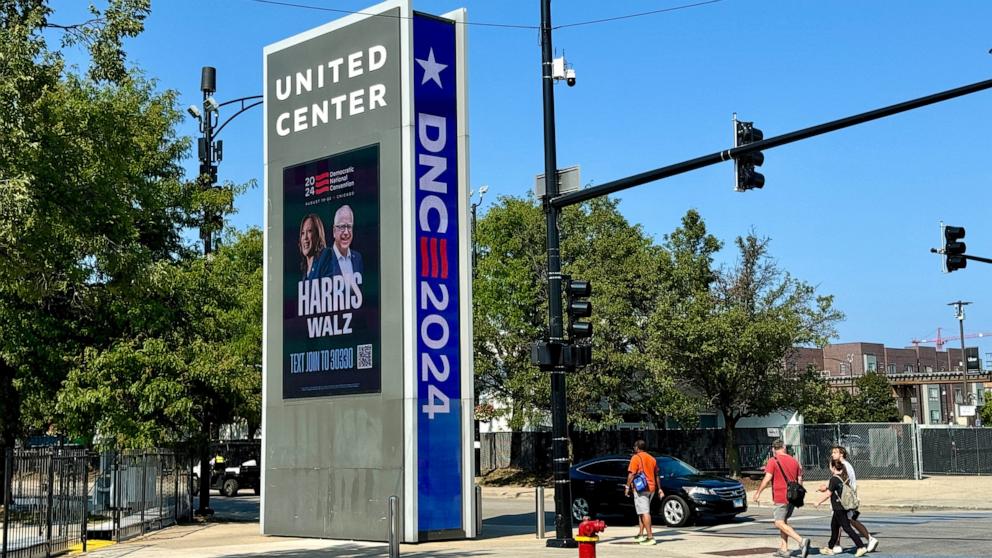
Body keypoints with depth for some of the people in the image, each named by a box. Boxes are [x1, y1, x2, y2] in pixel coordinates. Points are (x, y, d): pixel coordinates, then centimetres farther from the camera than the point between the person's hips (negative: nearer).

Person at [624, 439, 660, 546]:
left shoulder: (636, 458, -7)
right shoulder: (652, 459, 15)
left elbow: (631, 474, -14)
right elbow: (656, 475, 20)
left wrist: (627, 487, -8)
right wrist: (659, 488, 25)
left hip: (640, 488, -8)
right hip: (651, 488, 8)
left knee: (644, 512, -10)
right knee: (642, 511, 19)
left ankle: (650, 537, -15)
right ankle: (641, 534, 20)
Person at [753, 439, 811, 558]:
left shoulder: (773, 461, -9)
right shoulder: (794, 461, 10)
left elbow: (767, 479, -15)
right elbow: (799, 480, 14)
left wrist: (758, 492, -6)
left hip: (781, 497, -7)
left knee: (779, 523, -6)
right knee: (784, 521, 18)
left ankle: (801, 541, -23)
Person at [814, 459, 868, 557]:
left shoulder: (834, 479, -17)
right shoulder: (844, 477, 7)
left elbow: (828, 494, -14)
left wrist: (818, 502, -1)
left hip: (839, 508, -9)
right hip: (845, 507, 9)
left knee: (847, 528, -6)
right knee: (834, 526, 18)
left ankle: (861, 547, -10)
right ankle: (830, 548, 26)